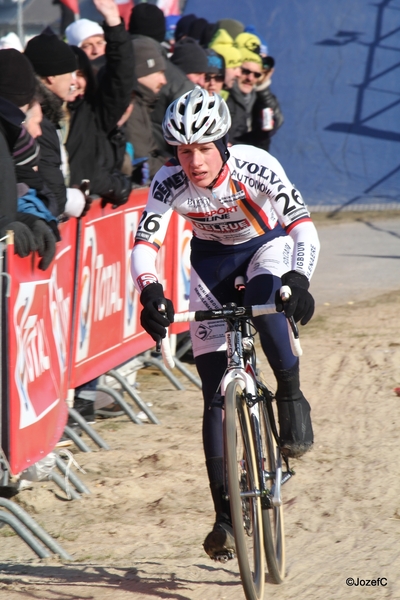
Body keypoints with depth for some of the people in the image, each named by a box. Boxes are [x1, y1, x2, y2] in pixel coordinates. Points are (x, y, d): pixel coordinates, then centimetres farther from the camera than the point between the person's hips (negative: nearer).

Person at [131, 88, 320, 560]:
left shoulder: (256, 167, -30)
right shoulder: (170, 183, -25)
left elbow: (303, 227, -34)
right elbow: (144, 245, -28)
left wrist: (298, 280, -51)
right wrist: (151, 293, -48)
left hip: (268, 246, -2)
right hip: (212, 260, 2)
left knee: (263, 300, -40)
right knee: (215, 392, -6)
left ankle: (291, 398, -15)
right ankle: (225, 515, -3)